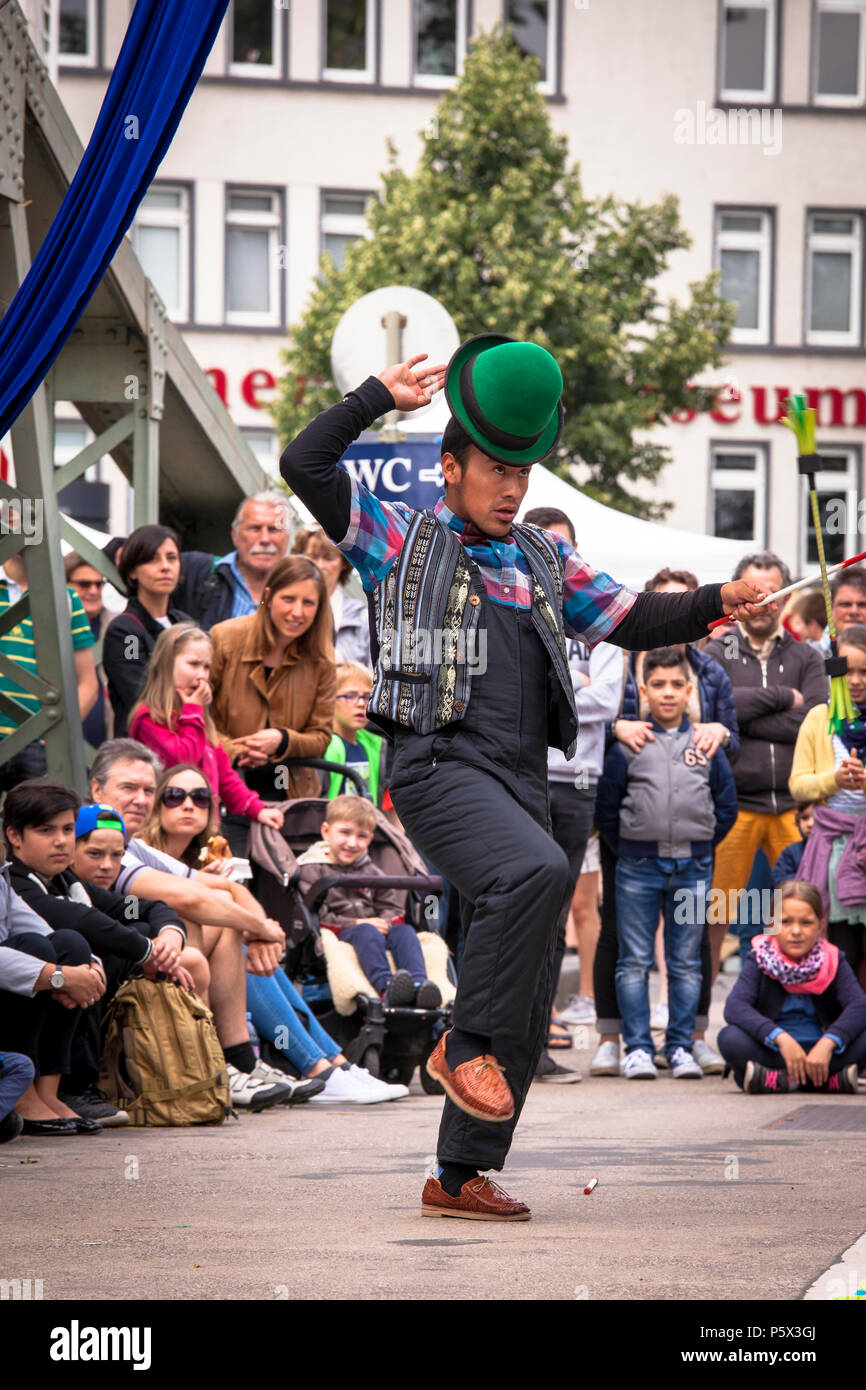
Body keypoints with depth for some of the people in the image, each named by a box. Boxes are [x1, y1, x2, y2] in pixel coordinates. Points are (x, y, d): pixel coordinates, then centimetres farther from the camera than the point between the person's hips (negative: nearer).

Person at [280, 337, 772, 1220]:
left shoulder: (543, 562, 22)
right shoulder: (398, 541, 9)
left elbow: (631, 620, 20)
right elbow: (304, 465, 0)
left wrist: (712, 605, 4)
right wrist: (382, 395, 0)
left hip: (520, 783, 6)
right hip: (439, 767, -6)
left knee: (528, 1001, 2)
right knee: (538, 873, -35)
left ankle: (459, 1176, 9)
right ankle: (467, 1045, -20)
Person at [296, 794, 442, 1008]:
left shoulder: (370, 872, 23)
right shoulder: (312, 871, 5)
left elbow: (392, 906, 20)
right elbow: (315, 915, -7)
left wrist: (384, 923, -5)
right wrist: (356, 924, -13)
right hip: (338, 934, -5)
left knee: (404, 931, -24)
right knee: (366, 933, -36)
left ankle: (419, 985, -48)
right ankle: (385, 987, -59)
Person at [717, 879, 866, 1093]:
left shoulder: (832, 961, 2)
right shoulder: (759, 961, -2)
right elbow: (734, 1007, -19)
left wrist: (828, 1043, -32)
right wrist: (781, 1038, -33)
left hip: (817, 1050, 1)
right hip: (772, 1052, -1)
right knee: (730, 1039, -30)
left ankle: (779, 1080, -29)